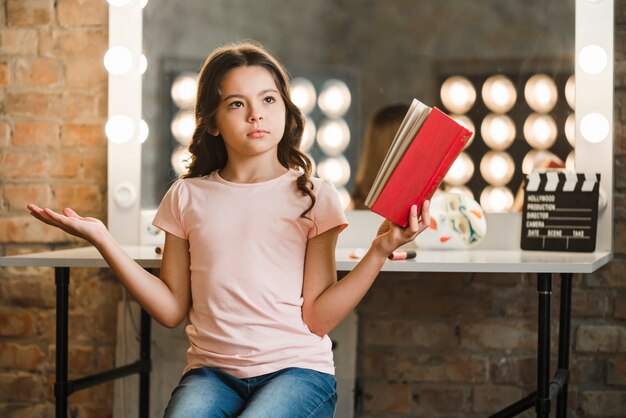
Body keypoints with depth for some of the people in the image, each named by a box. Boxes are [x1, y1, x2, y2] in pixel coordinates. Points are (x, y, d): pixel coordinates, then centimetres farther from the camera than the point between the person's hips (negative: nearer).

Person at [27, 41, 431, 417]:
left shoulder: (313, 197, 2)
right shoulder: (188, 197, 9)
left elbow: (318, 317, -3)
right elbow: (173, 310, 6)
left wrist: (381, 250, -14)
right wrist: (103, 240, 1)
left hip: (297, 369, -1)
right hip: (211, 371, 1)